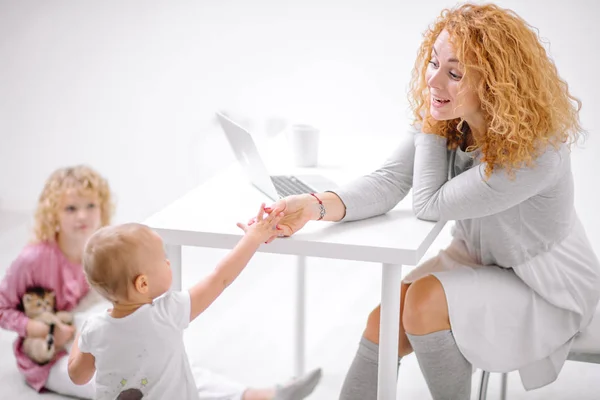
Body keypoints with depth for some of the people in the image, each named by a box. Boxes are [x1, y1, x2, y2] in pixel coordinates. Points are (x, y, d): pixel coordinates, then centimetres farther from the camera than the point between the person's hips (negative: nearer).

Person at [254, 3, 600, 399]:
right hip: (476, 260, 6)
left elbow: (431, 205, -29)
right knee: (384, 325, -8)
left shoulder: (536, 150, -34)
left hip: (548, 288, -6)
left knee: (427, 298, -26)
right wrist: (316, 206, -38)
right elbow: (388, 181, -21)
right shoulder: (446, 117, -12)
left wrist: (430, 127, -23)